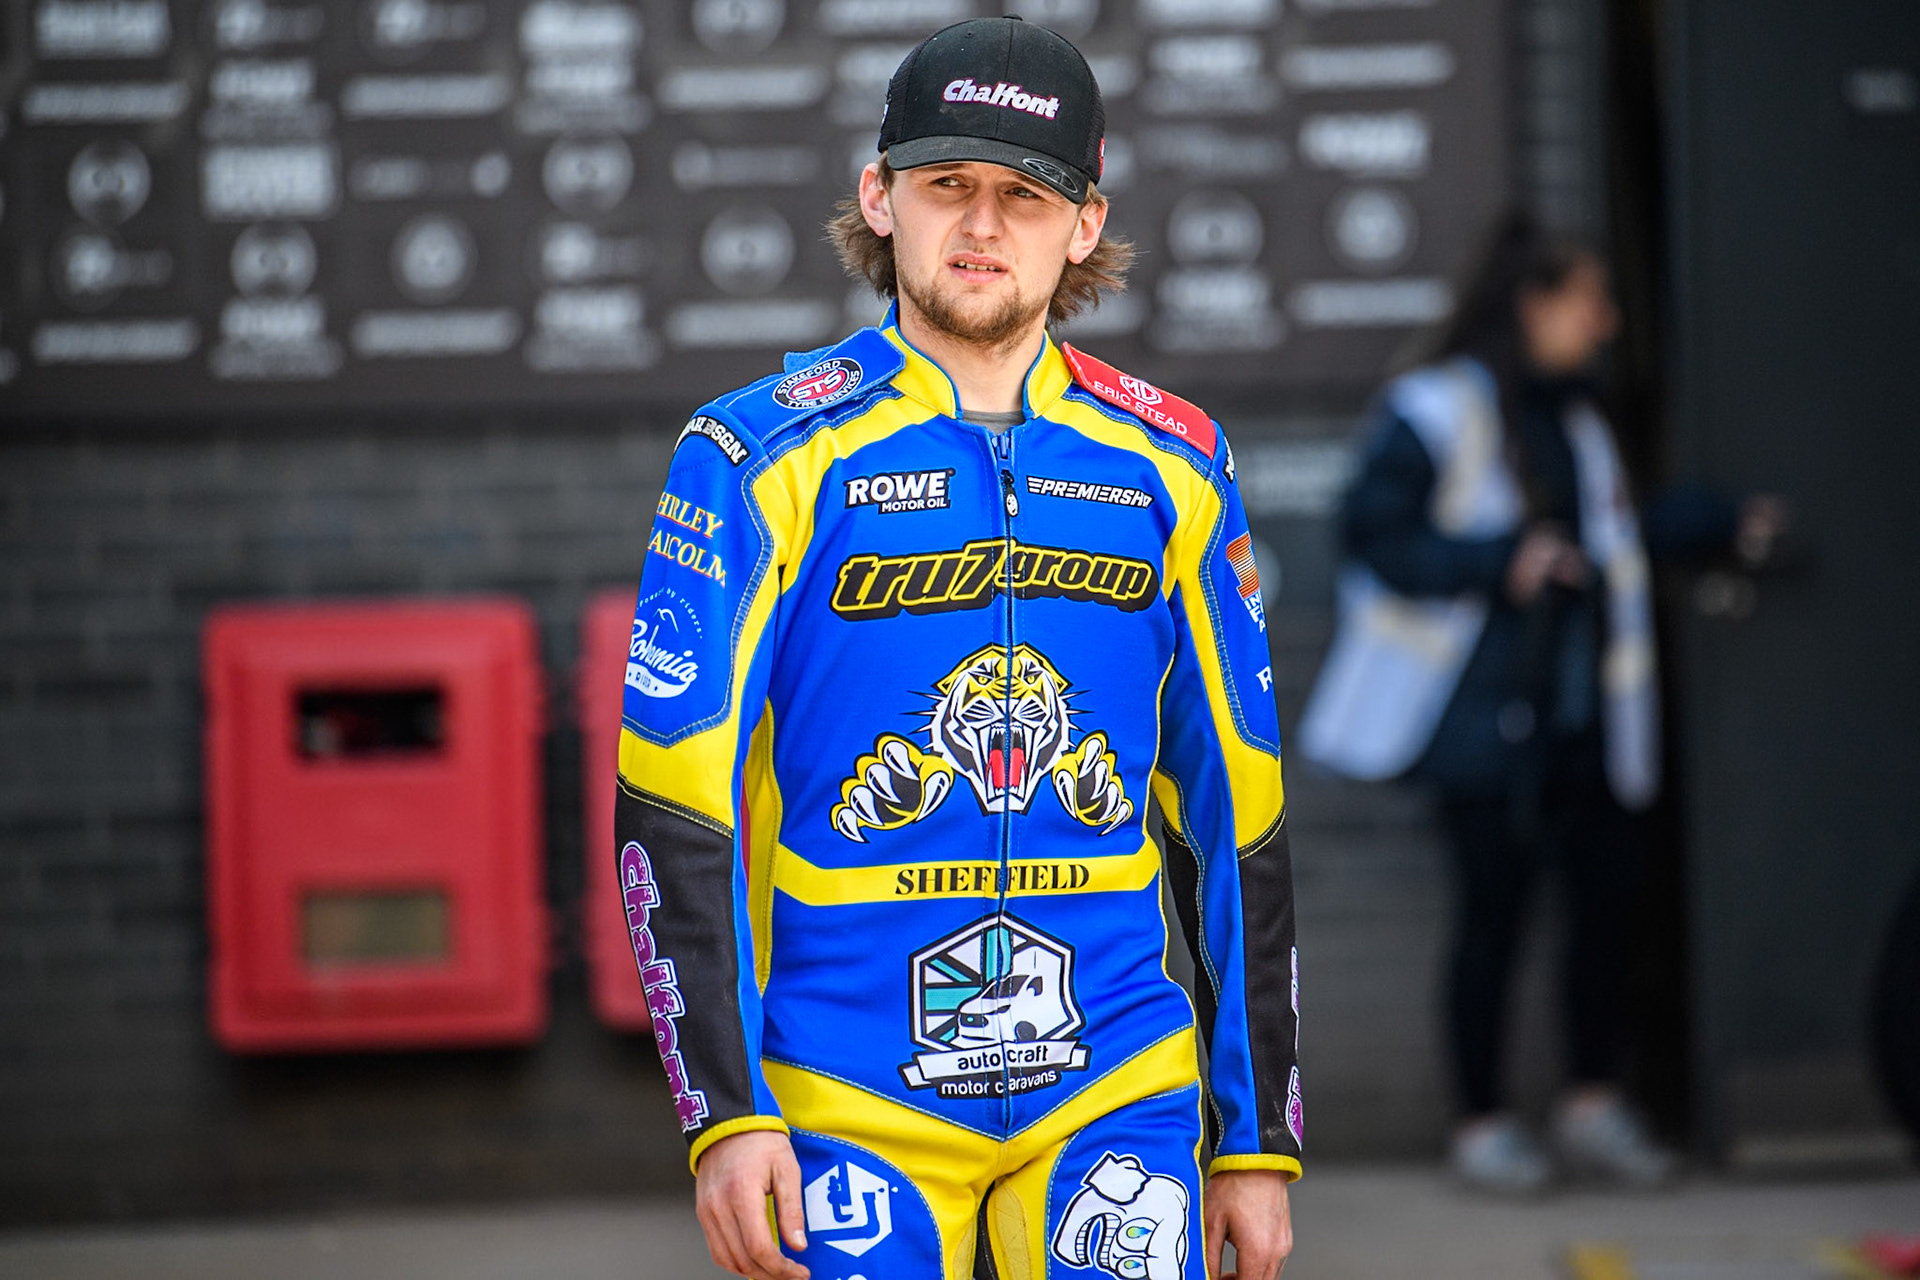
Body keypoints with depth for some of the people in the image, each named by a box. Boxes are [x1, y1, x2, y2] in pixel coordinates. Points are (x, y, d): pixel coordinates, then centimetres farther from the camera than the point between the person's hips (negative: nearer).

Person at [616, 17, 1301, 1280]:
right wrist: (726, 1115, -12)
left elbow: (1235, 811, 11)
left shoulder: (1170, 465, 8)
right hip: (850, 1104, -2)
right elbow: (675, 804, -5)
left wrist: (1257, 1140, 10)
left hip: (1117, 1099, 2)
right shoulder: (764, 458, -2)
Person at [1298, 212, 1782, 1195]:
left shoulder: (1575, 415, 13)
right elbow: (1372, 535, -13)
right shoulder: (1435, 412, -10)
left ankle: (1593, 1105, 20)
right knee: (1492, 911, -1)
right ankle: (1482, 1123, 10)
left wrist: (1723, 524, 14)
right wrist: (1502, 562, -20)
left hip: (1581, 713, 7)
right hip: (1487, 714, -7)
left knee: (1607, 893, 6)